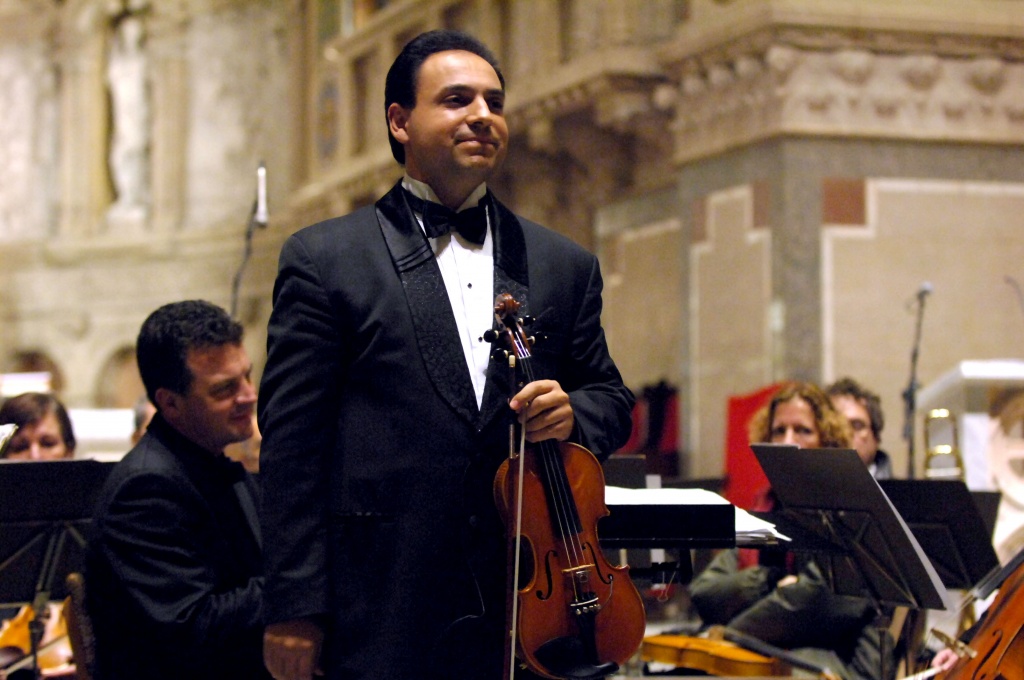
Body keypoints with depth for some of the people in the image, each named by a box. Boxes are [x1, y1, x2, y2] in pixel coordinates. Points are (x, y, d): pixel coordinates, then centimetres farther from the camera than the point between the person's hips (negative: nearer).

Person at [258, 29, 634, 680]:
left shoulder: (566, 266, 13)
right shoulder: (325, 258, 1)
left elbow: (613, 403, 20)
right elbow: (292, 444, -3)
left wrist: (571, 412, -5)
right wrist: (295, 608, -9)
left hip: (530, 610, 4)